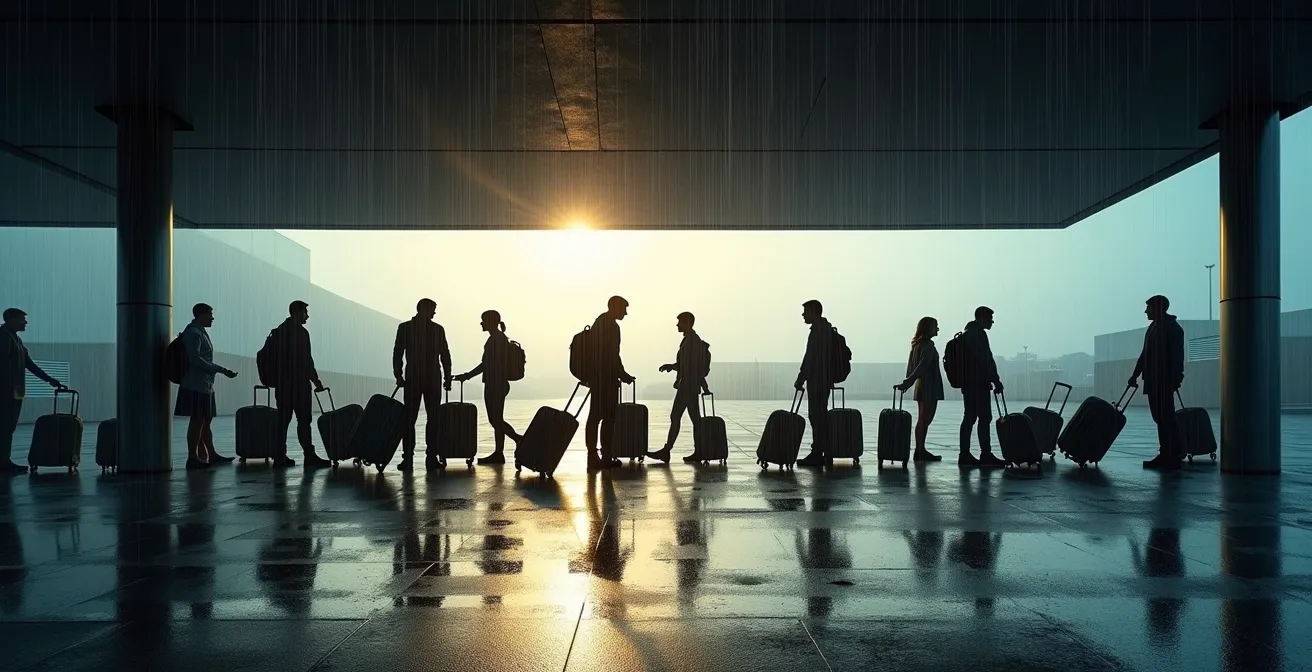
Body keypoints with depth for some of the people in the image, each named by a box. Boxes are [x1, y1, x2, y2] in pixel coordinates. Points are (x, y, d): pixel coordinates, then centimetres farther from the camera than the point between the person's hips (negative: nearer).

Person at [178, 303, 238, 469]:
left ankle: (211, 455, 20)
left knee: (205, 421, 13)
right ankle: (193, 459, -4)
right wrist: (220, 370, -22)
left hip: (204, 385, 10)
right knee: (197, 421, -7)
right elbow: (195, 359, -22)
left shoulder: (200, 332, 19)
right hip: (196, 385, -10)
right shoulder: (193, 333, -11)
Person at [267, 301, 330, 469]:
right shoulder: (300, 331, -9)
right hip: (298, 383, -8)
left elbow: (274, 358, 16)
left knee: (283, 419, 7)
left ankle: (280, 456, 6)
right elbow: (306, 360, -13)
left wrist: (277, 379, 20)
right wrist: (316, 381, -7)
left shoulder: (278, 331, 15)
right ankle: (309, 455, -11)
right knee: (304, 419, -8)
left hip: (282, 383, 8)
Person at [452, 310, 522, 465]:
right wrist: (467, 376, 22)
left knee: (496, 419, -4)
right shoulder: (495, 338, 17)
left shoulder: (498, 339, -12)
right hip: (493, 386, 10)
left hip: (496, 385, -10)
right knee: (496, 420, 11)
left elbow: (499, 365, -20)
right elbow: (486, 364, 22)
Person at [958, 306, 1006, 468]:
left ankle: (965, 455, 8)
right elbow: (986, 359, -16)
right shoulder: (978, 334, -11)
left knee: (970, 417, 8)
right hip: (978, 383, -10)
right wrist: (996, 380, -12)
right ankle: (986, 455, -5)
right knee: (984, 417, -7)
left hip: (968, 383, 10)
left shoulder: (967, 333, 19)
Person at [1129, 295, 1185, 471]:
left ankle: (1173, 459, -5)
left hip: (1165, 382, -9)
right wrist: (1135, 376, 20)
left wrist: (1175, 379, -21)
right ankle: (1164, 456, 11)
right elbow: (1144, 355, 22)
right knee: (1160, 419, 8)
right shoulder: (1153, 328, 19)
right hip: (1152, 382, 9)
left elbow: (1177, 356, -15)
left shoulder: (1172, 327, -7)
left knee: (1167, 419, -7)